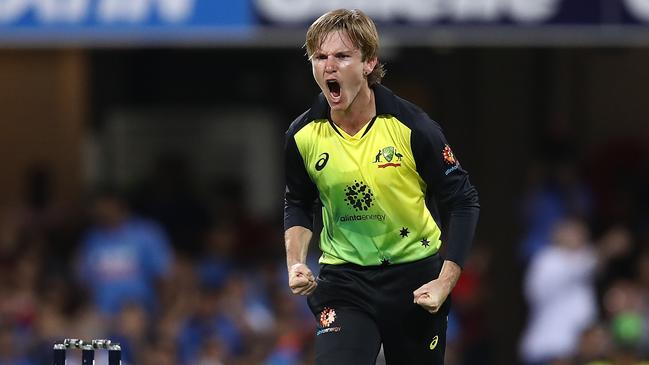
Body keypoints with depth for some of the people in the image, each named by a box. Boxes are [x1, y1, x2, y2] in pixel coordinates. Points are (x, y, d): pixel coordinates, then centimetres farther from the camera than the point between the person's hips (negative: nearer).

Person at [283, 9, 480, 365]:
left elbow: (463, 201, -6)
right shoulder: (302, 136, -8)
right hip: (343, 278, 1)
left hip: (416, 275, -1)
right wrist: (296, 263, -4)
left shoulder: (412, 127, -15)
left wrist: (445, 282, -12)